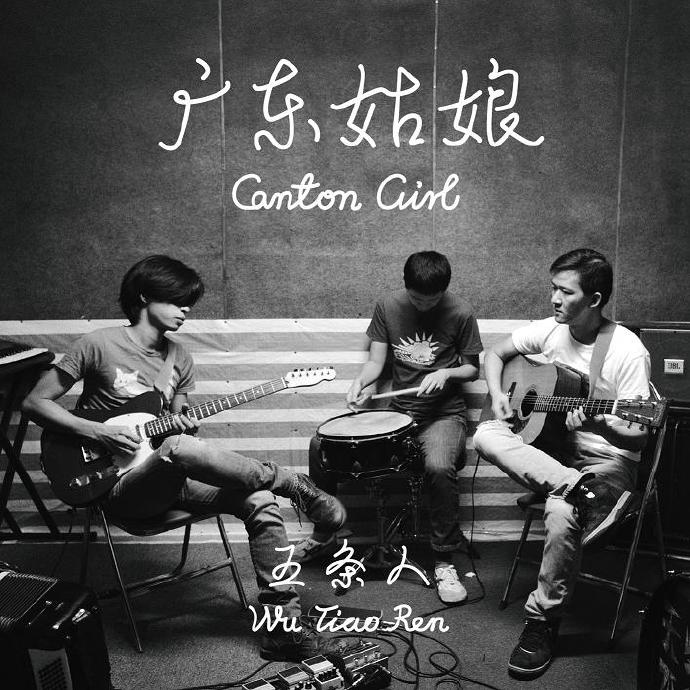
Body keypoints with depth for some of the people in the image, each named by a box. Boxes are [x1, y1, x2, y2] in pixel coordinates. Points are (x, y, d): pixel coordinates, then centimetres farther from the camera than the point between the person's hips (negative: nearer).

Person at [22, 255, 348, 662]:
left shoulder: (180, 359, 10)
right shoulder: (100, 345, -7)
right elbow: (35, 402, -4)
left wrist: (186, 426, -10)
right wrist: (99, 433, -16)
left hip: (170, 478, 6)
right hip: (120, 486, -6)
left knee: (261, 501, -19)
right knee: (178, 447, -40)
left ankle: (284, 628, -12)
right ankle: (294, 485, -22)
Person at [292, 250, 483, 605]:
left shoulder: (459, 313, -7)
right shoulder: (387, 307, 1)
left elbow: (473, 368, 2)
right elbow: (376, 361, 2)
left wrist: (446, 373, -18)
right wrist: (360, 381, -19)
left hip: (444, 412, -3)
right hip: (398, 409, 4)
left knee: (439, 467, -37)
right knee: (319, 445, -10)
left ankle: (444, 560, -14)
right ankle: (323, 532, 12)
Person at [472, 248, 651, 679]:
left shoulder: (628, 352, -17)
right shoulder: (550, 331, -1)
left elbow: (639, 437, -17)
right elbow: (496, 354, 13)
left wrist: (600, 426, -39)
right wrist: (498, 395, -5)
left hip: (607, 458, -5)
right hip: (550, 450, 5)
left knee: (562, 513, -35)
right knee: (486, 436, -21)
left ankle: (543, 621, -12)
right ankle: (578, 490, -28)